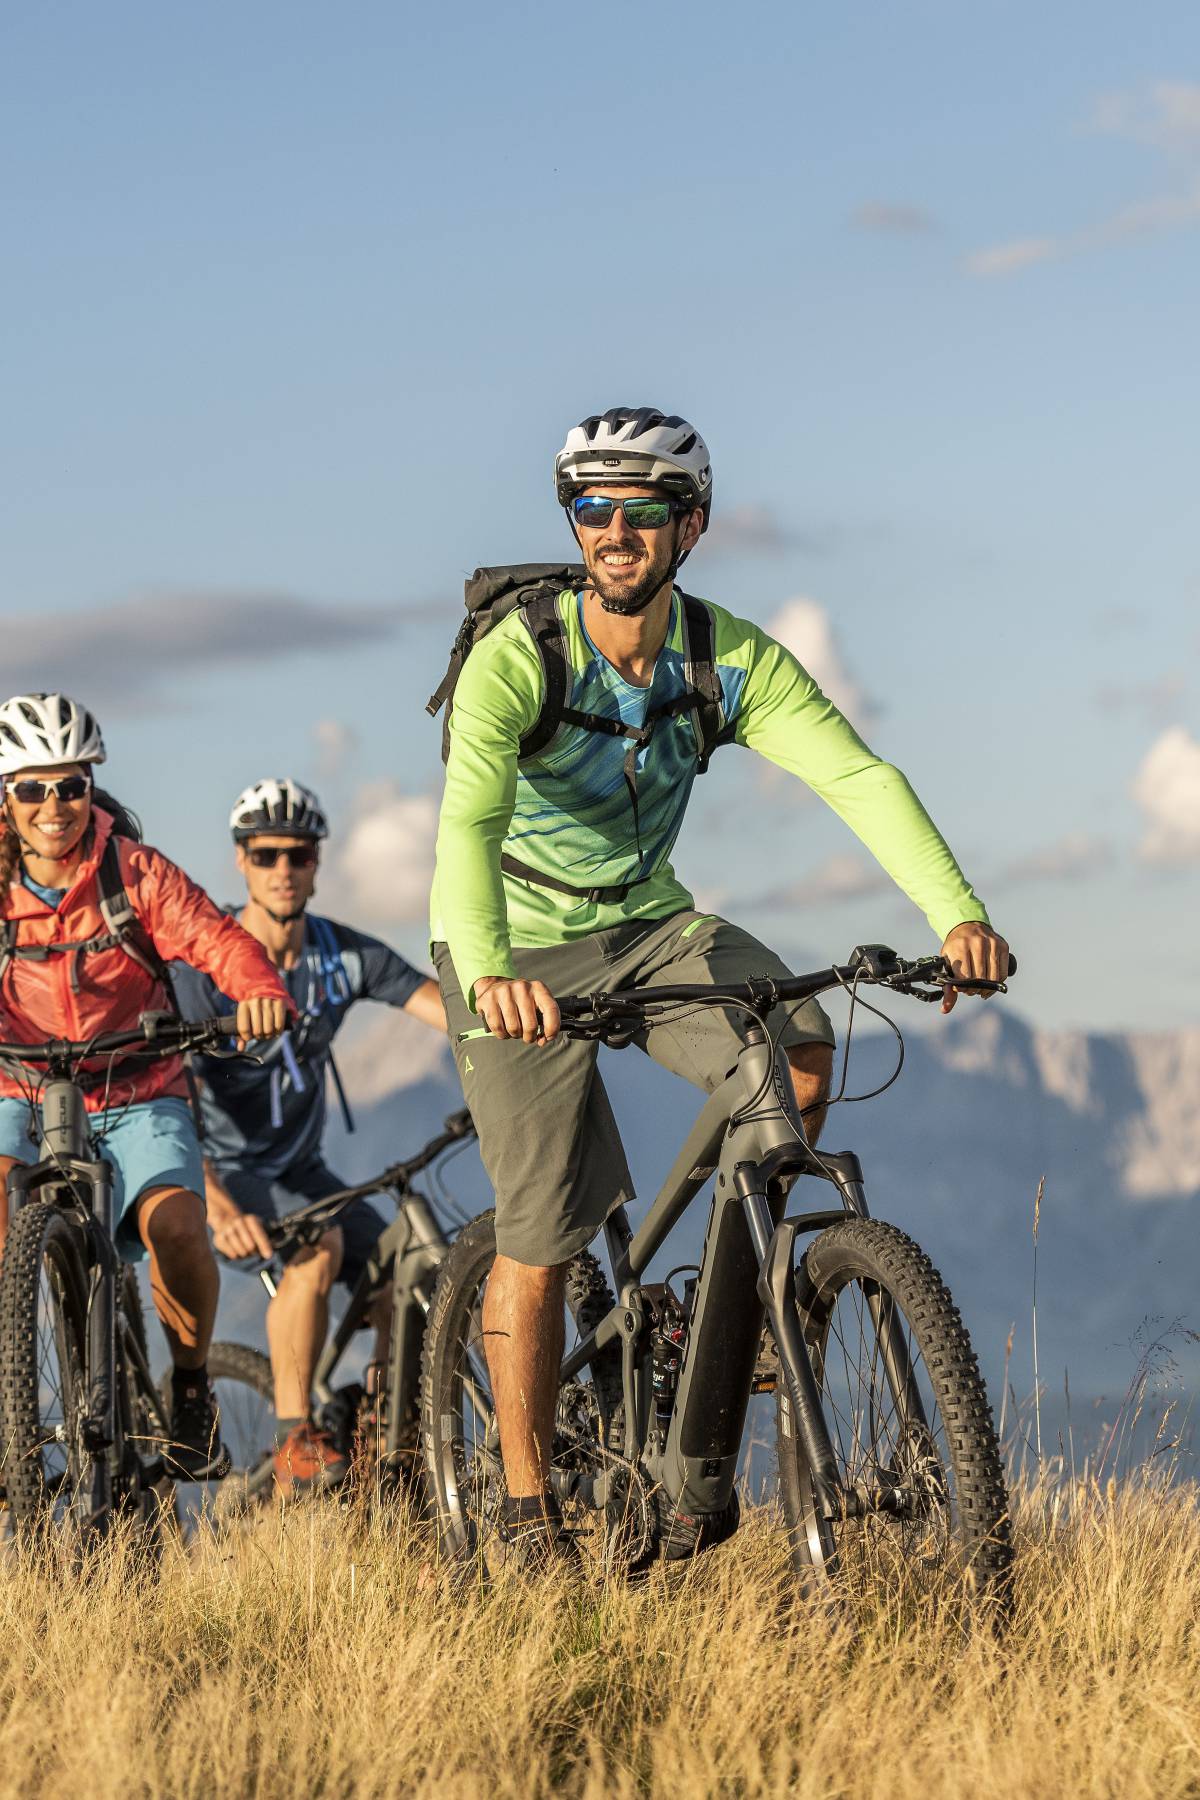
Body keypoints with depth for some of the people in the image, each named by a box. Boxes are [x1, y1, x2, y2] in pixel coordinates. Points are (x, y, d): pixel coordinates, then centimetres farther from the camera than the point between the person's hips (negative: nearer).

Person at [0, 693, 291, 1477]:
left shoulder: (136, 874, -7)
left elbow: (218, 940, -17)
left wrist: (262, 990, -40)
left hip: (139, 1096, -1)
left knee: (175, 1223, -26)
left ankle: (191, 1387, 2)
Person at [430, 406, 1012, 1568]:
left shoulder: (731, 658, -14)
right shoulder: (516, 658, -26)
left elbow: (857, 775, -25)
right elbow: (468, 823, -40)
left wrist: (957, 914, -41)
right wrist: (488, 973, -58)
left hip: (647, 922, 4)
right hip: (516, 946, -3)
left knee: (801, 1050, -24)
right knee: (542, 1235, -4)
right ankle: (527, 1507, 12)